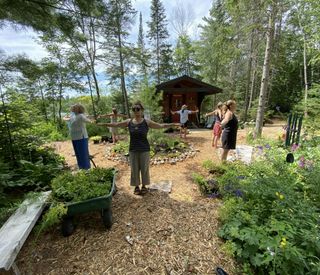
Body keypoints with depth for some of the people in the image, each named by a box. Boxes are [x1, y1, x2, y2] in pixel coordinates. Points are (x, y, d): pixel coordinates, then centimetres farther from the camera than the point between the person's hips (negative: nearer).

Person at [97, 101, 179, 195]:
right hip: (133, 150, 2)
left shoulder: (147, 122, -7)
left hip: (144, 150, -2)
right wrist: (105, 124, 13)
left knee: (144, 168, 9)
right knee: (134, 169, 11)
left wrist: (173, 124, -12)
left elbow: (161, 126, -4)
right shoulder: (129, 122, 0)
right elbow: (116, 124, 12)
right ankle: (136, 186, 31)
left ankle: (144, 186, 30)